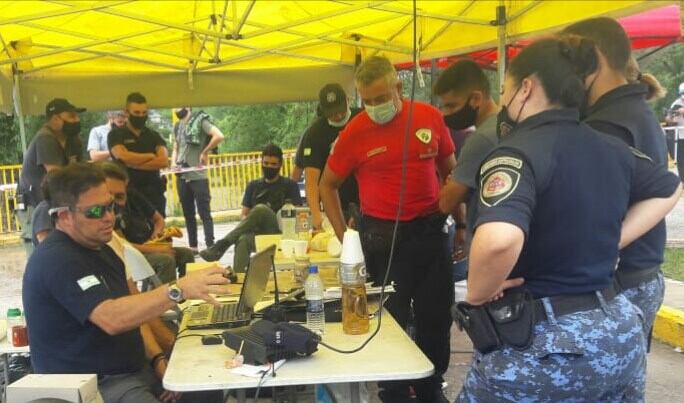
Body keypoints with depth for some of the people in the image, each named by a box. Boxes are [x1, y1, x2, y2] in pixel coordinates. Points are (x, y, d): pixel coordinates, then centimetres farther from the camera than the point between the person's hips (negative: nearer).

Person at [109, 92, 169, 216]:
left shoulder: (154, 136, 10)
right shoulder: (116, 134, 2)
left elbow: (163, 161, -7)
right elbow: (124, 157, -18)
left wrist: (133, 163, -12)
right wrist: (151, 156, -5)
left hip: (154, 193, 3)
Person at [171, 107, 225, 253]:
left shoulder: (200, 120, -7)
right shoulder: (177, 127, 14)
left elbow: (219, 136, -19)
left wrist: (204, 152, -12)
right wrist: (174, 163, 5)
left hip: (198, 176, -7)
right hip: (182, 177, 7)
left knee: (205, 214, -4)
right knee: (188, 214, 12)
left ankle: (210, 247, -1)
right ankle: (193, 247, 20)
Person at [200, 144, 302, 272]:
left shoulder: (290, 185, 13)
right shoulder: (253, 186, 22)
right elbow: (244, 215, 17)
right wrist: (248, 224, -6)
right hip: (256, 234, 2)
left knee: (260, 208, -34)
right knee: (243, 240, -38)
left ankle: (222, 244, -34)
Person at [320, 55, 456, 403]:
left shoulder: (430, 117, -2)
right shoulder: (355, 132, -9)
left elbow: (450, 172, 11)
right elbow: (327, 185, 2)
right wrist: (344, 236, -4)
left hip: (431, 230, 3)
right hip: (383, 236, -3)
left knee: (437, 316, 13)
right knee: (391, 318, 7)